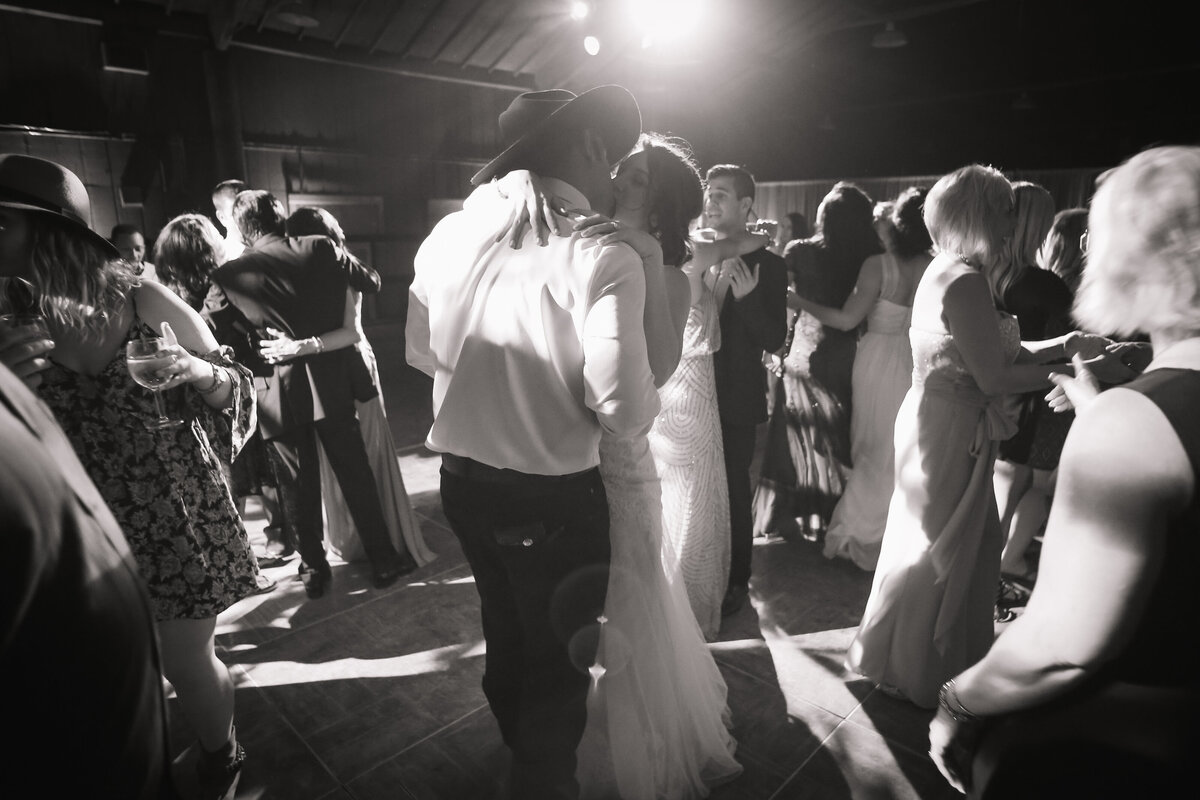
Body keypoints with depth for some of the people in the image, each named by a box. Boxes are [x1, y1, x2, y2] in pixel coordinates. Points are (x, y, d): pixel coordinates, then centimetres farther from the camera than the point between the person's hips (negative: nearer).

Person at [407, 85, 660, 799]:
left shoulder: (448, 234, -2)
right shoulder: (604, 257, -21)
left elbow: (421, 352, 9)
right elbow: (626, 413, -26)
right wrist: (645, 397, -5)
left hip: (463, 481, 7)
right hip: (554, 497, -7)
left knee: (506, 631, 30)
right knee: (559, 659, 18)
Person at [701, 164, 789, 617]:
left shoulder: (766, 265, -6)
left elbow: (775, 340, -9)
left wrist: (747, 297, -23)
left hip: (735, 398, -3)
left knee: (734, 493, 9)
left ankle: (735, 581, 28)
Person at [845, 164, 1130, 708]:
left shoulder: (949, 272, 10)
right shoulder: (965, 281, -20)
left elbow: (996, 351, 9)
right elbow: (994, 377, -21)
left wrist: (1067, 344, 4)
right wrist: (1067, 372, -10)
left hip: (942, 423, 10)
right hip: (951, 430, -10)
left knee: (969, 544, 20)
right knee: (938, 551, 5)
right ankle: (915, 672, 25)